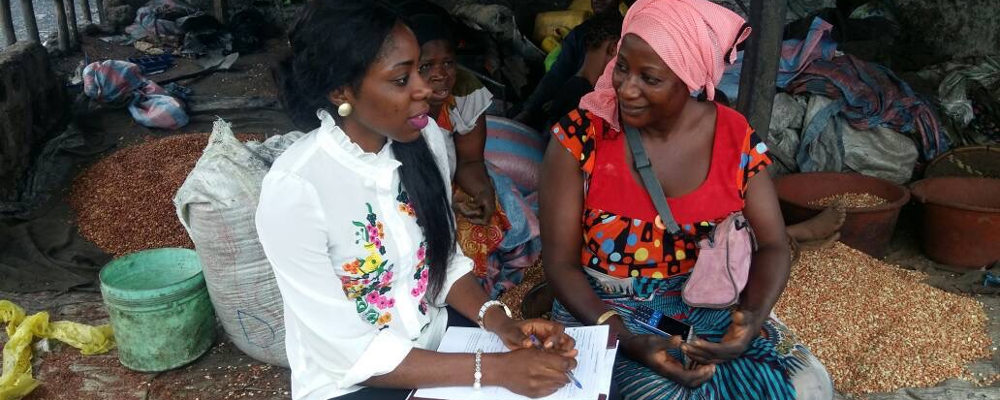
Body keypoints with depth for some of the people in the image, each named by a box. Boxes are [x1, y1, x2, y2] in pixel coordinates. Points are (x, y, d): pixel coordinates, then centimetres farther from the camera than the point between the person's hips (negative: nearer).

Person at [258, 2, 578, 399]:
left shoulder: (425, 136, -8)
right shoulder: (294, 188, -24)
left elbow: (445, 259, 4)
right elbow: (352, 353, -21)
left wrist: (501, 323, -13)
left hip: (436, 336, 5)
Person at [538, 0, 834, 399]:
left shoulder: (733, 136, -8)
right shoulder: (580, 137, -16)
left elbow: (773, 244, -2)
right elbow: (561, 262, -13)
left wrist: (754, 316, -23)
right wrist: (627, 341, -27)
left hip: (707, 305, 4)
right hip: (605, 310, -3)